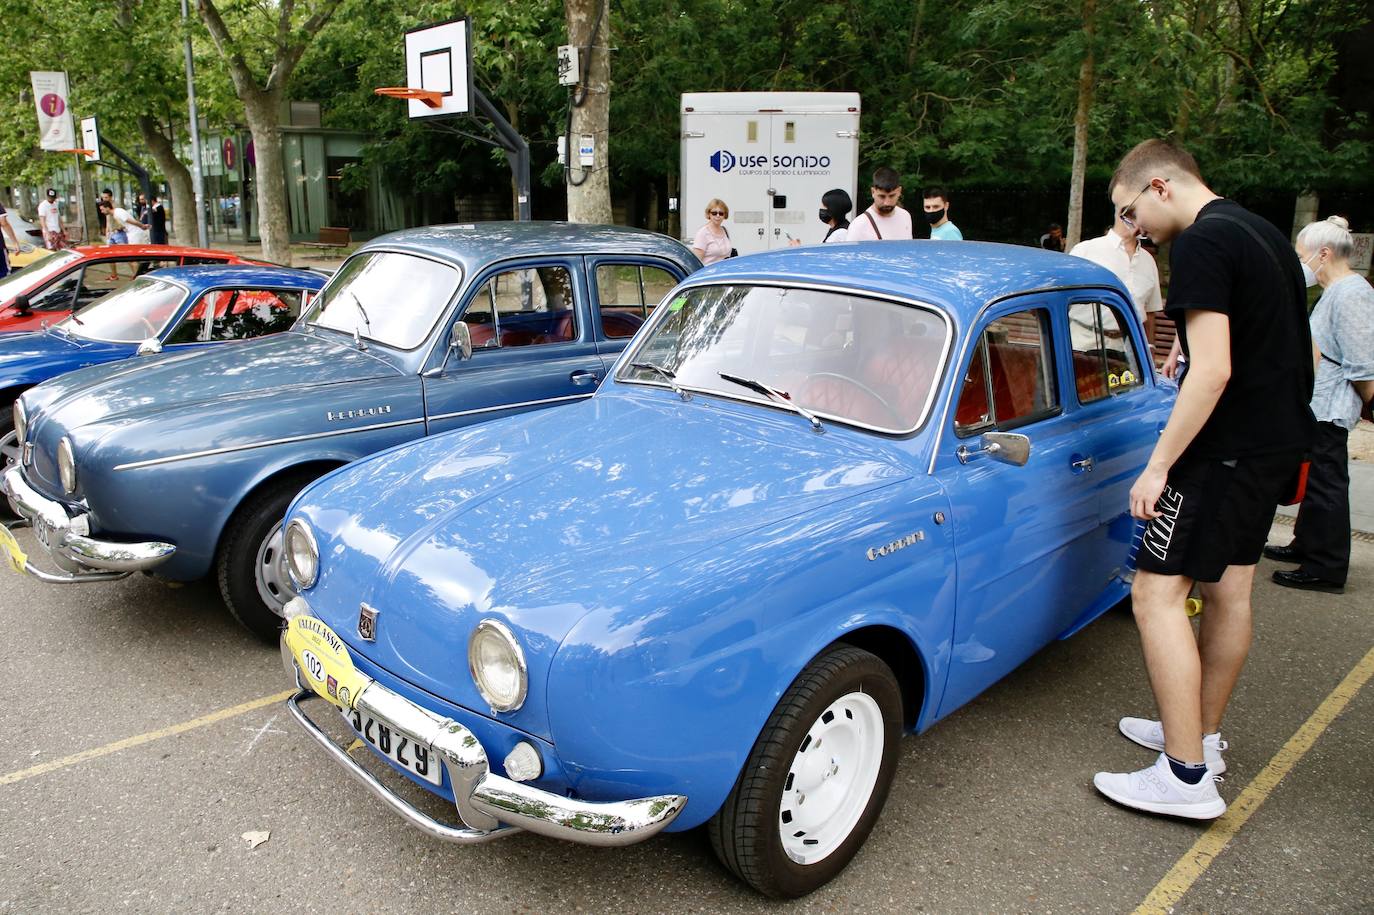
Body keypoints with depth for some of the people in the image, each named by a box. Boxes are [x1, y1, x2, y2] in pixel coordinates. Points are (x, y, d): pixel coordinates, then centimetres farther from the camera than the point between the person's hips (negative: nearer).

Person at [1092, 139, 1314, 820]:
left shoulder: (1201, 243, -16)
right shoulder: (1264, 233, 14)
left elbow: (1213, 371, -24)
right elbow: (1300, 349, 21)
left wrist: (1160, 464, -22)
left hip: (1227, 449, -10)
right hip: (1279, 441, 10)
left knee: (1157, 591, -8)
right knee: (1228, 590, 16)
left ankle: (1186, 777, -5)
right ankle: (1202, 736, 29)